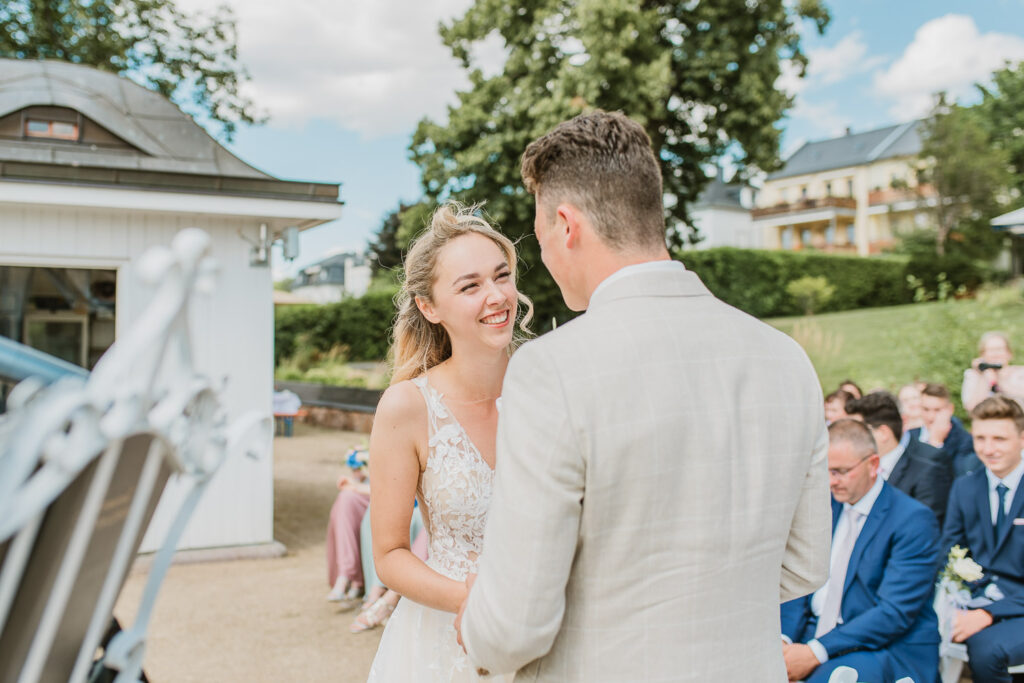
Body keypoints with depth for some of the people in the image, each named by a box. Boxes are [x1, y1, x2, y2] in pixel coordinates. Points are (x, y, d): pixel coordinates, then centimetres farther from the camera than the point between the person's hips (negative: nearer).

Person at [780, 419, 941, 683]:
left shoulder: (914, 520, -10)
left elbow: (895, 612, -17)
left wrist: (817, 651, -23)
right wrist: (783, 638, -11)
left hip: (889, 650, -5)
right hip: (815, 632, 6)